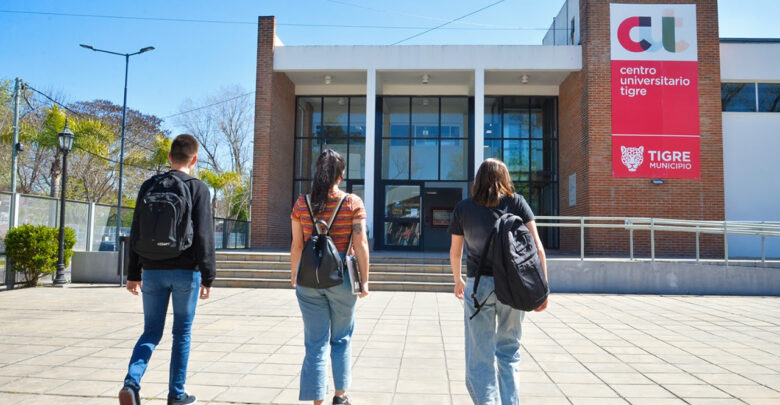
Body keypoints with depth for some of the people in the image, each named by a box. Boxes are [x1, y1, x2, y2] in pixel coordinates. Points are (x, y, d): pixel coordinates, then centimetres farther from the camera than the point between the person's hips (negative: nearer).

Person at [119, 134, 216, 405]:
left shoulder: (149, 186, 6)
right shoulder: (198, 189, -6)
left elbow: (136, 233, 7)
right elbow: (204, 237, -10)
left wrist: (133, 273, 13)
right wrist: (208, 276, -5)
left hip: (153, 270, 3)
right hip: (186, 271, -3)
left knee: (151, 332, 13)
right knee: (182, 333, 10)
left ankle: (131, 382, -7)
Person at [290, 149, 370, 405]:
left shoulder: (302, 203, 0)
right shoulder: (353, 203, -5)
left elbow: (297, 245, 1)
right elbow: (361, 244, -8)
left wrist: (293, 276, 12)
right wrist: (364, 280, -2)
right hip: (341, 277, -1)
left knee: (316, 343, 6)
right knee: (341, 339, 18)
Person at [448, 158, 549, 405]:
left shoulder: (463, 208, 7)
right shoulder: (516, 202, 6)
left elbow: (455, 252, 15)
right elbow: (536, 246, -2)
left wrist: (458, 281, 31)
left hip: (478, 285, -1)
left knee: (479, 359, 3)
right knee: (509, 352, 18)